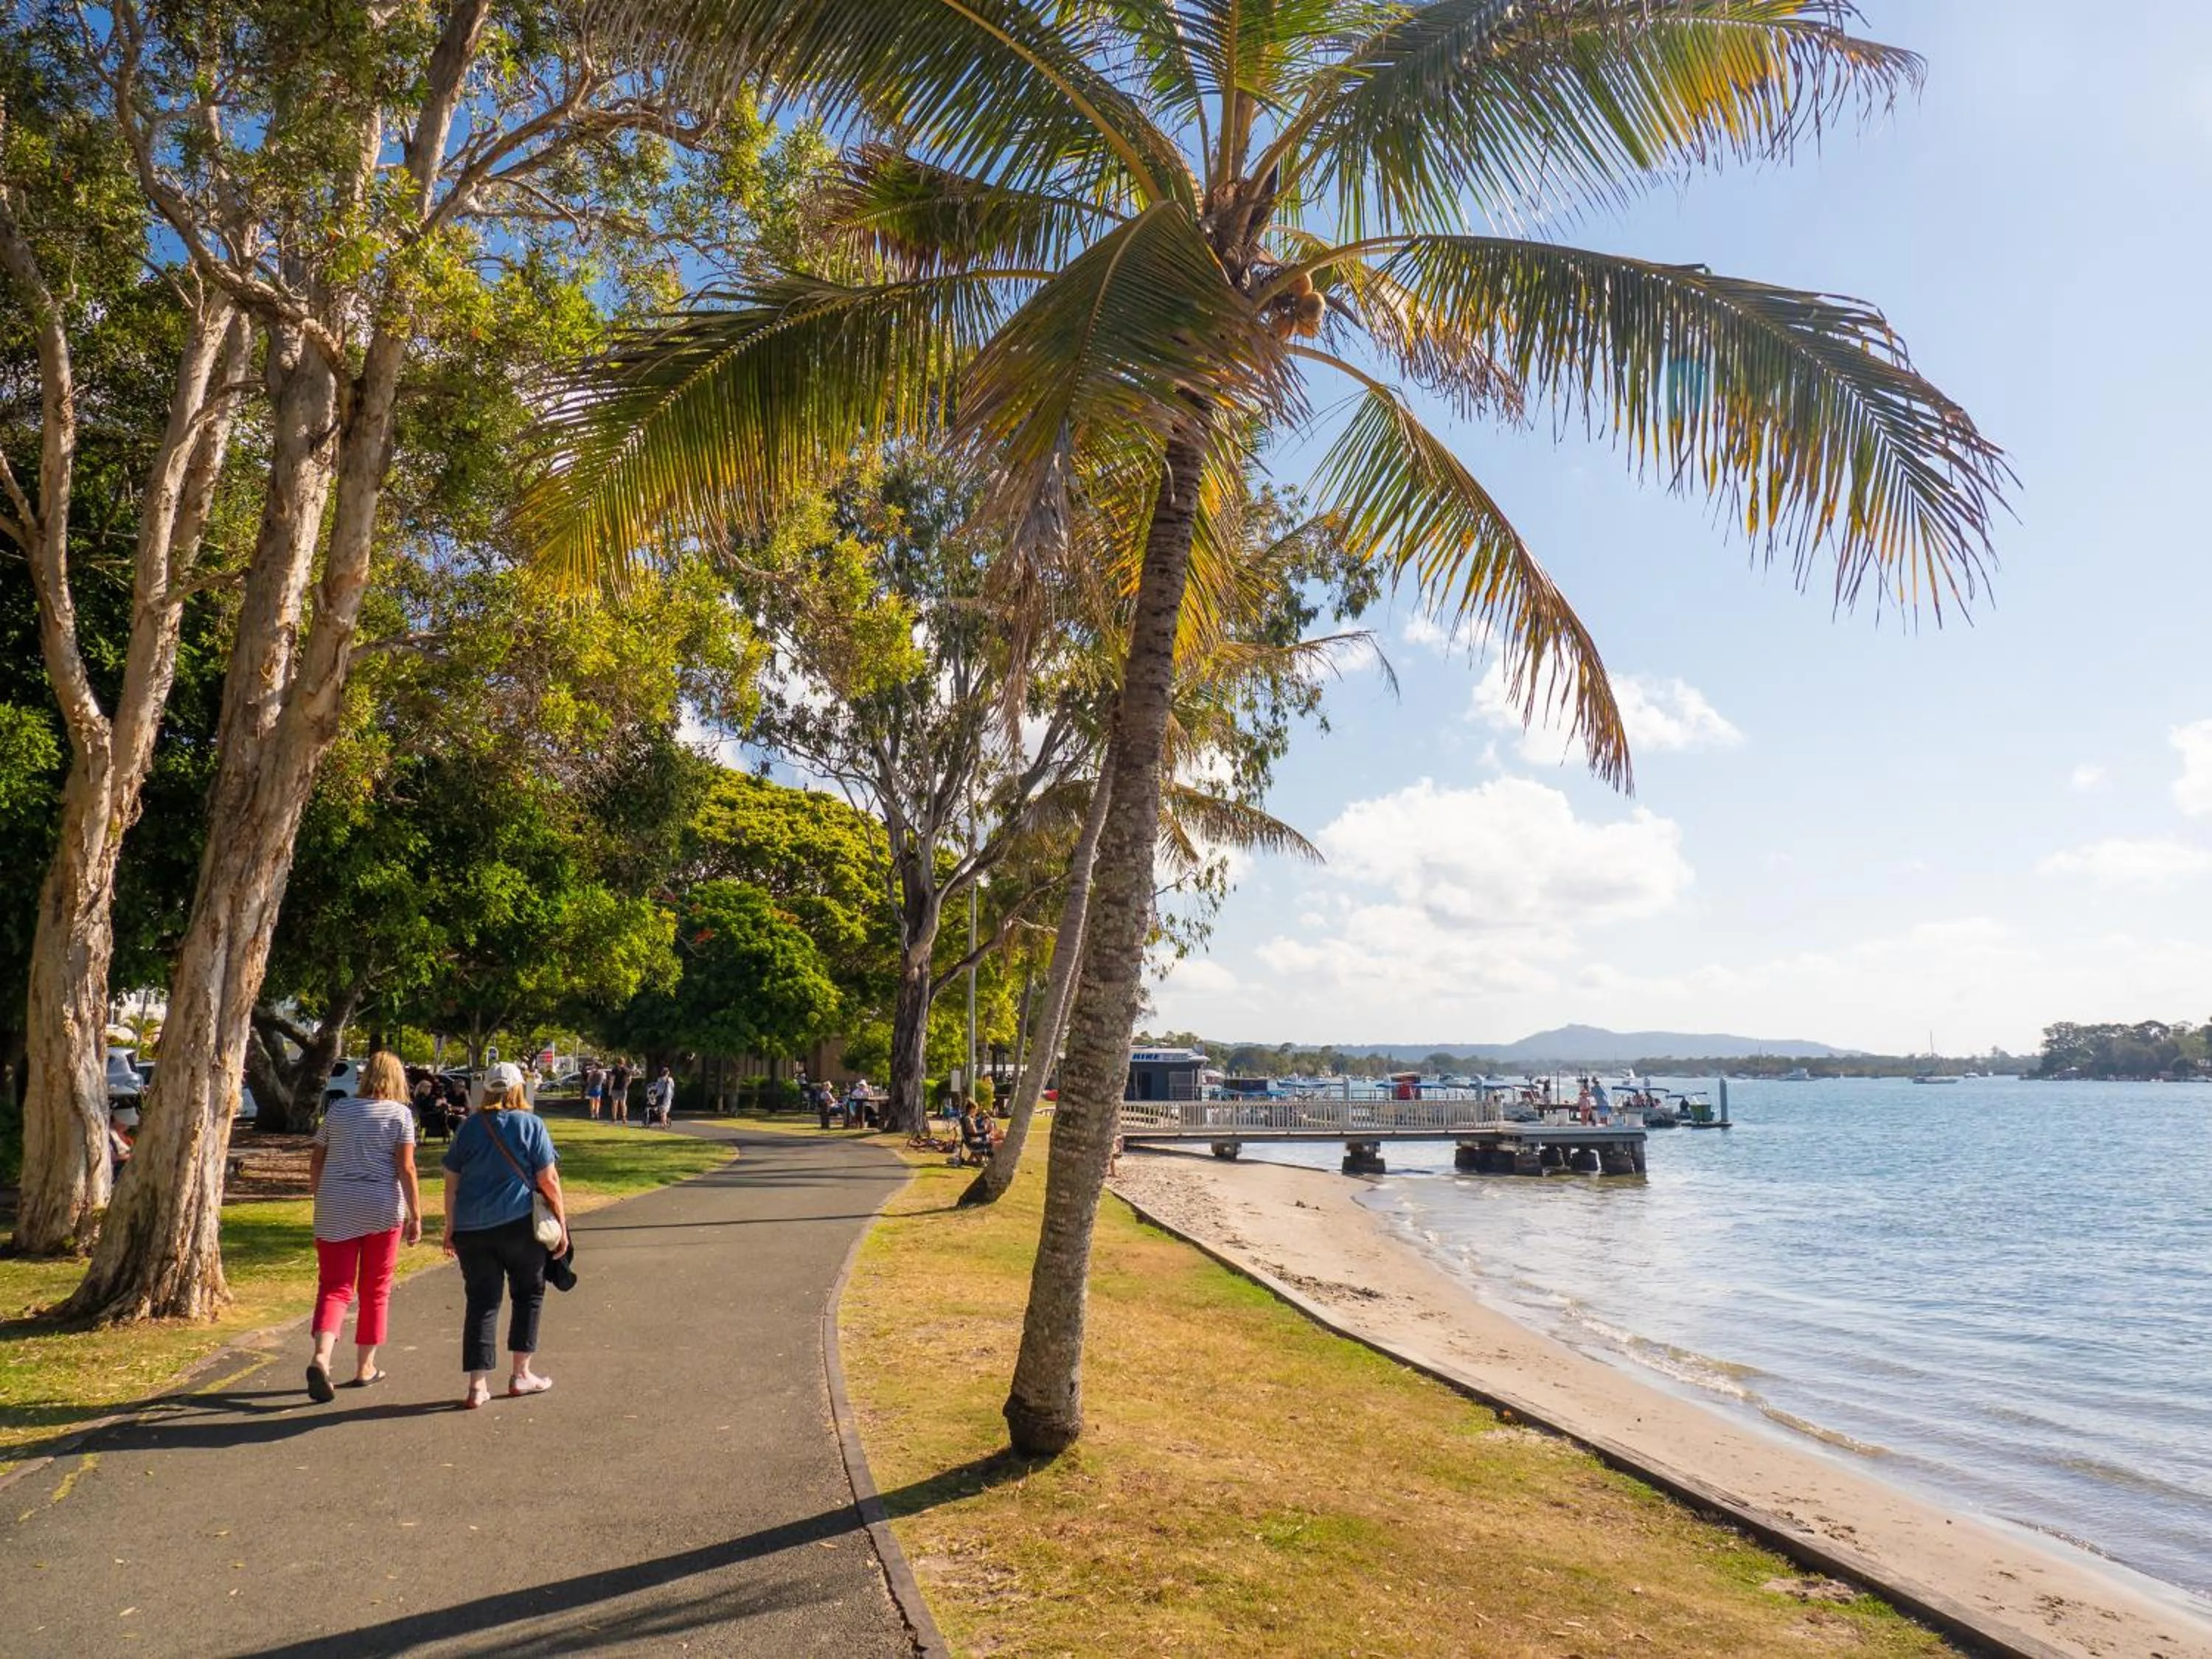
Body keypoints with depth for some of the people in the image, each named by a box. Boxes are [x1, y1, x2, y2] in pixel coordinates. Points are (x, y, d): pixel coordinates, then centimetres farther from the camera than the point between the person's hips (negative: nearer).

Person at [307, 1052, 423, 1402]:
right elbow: (406, 1168, -10)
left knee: (334, 1287, 3)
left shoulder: (338, 1110, 7)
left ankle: (321, 1356, -20)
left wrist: (321, 1198, 25)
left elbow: (315, 1161, 11)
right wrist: (416, 1215, -7)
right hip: (382, 1209, -2)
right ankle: (365, 1367, 21)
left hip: (335, 1210, 2)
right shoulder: (400, 1114, -3)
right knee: (375, 1290, 12)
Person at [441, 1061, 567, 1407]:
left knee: (481, 1302, 7)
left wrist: (451, 1228, 17)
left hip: (471, 1228, 3)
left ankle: (478, 1385, 3)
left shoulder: (470, 1127, 8)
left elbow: (451, 1183, 9)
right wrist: (561, 1224, 1)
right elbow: (548, 1180, -6)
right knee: (528, 1294, 14)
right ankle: (521, 1375, 16)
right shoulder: (531, 1125, -2)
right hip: (519, 1224, -3)